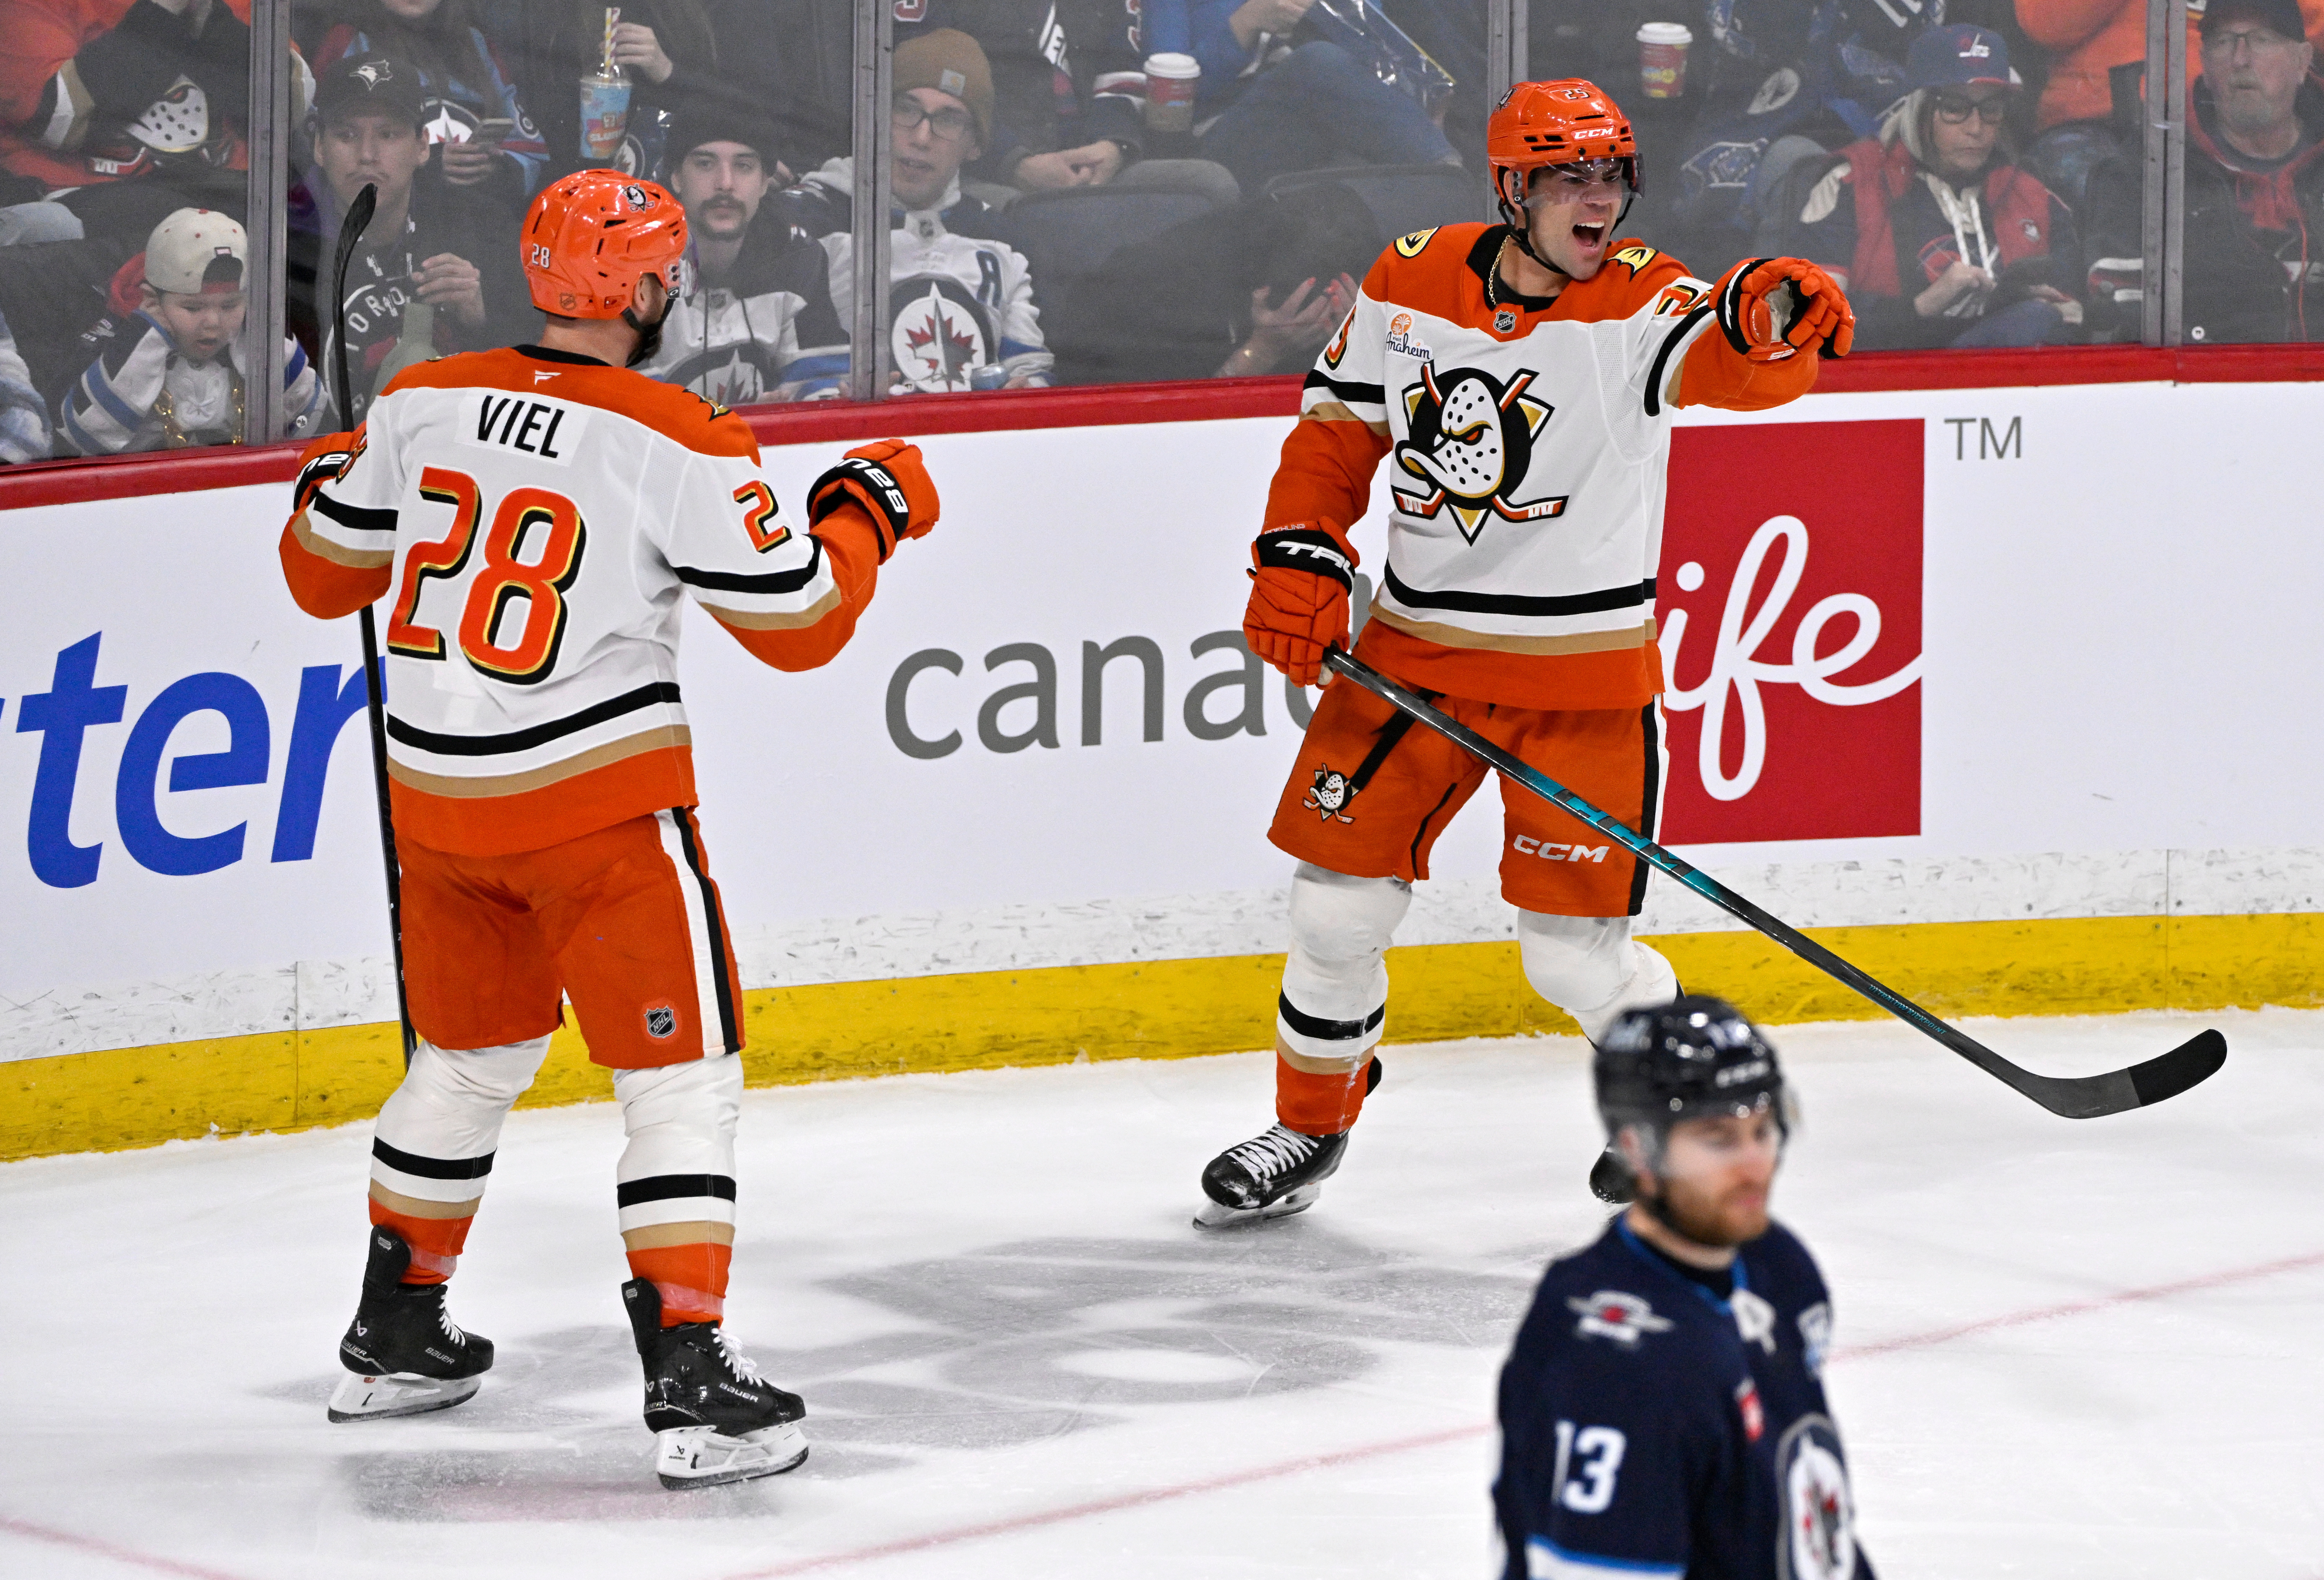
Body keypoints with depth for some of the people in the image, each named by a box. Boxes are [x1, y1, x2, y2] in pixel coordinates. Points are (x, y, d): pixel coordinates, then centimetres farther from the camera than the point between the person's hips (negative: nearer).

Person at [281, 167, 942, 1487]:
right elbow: (800, 624, -6)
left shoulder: (421, 405, 0)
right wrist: (872, 510, 11)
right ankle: (691, 1381, -7)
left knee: (467, 1060, 23)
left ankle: (394, 1334, 34)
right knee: (683, 1075, 0)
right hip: (599, 803, -6)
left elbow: (324, 574, 11)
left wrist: (328, 486, 33)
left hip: (437, 789, 6)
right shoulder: (680, 448, -14)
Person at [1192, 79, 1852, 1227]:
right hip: (1411, 654, 4)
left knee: (1574, 954, -4)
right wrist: (1298, 558, -1)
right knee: (1338, 903, 6)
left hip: (1582, 678, -4)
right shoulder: (1410, 282, -1)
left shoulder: (1635, 302, -13)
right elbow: (1340, 424, 11)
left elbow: (1731, 361, -34)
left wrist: (1772, 320, -56)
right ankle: (1309, 1130, 28)